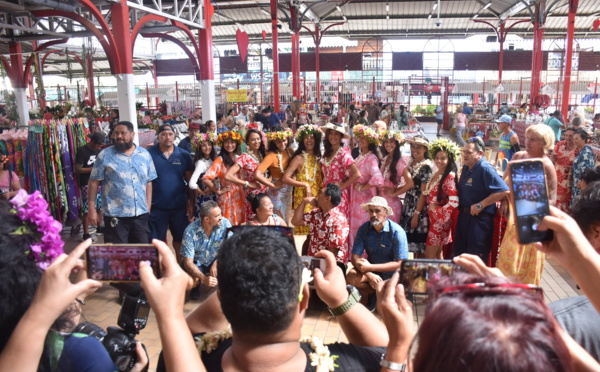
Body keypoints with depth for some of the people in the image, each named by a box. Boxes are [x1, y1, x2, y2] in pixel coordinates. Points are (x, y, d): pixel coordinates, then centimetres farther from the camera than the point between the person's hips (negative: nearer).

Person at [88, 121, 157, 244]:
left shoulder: (145, 154, 7)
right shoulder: (105, 155, -2)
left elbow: (149, 182, 9)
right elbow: (94, 183, -1)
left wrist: (148, 208, 6)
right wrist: (92, 209, -5)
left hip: (141, 214, 3)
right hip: (115, 215, -3)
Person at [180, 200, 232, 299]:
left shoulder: (225, 223, -22)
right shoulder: (190, 231, -25)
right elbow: (188, 262, -24)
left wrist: (216, 263, -27)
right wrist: (204, 278, -39)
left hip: (217, 261, 1)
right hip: (197, 264, -1)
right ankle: (196, 285, 9)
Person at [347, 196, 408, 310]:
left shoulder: (397, 232, -19)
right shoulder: (364, 229, -11)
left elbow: (400, 263, -21)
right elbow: (355, 258, -12)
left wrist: (370, 267, -26)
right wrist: (369, 274, -30)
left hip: (392, 272, -2)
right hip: (371, 269, 2)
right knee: (352, 277, -27)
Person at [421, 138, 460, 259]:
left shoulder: (449, 177, -18)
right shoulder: (436, 174, 8)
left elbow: (454, 202, -27)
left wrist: (437, 210, -16)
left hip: (440, 219, -8)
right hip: (433, 218, 8)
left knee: (429, 256, -2)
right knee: (437, 254, 16)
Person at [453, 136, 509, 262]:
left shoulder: (485, 169, -17)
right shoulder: (466, 167, 9)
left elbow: (504, 191, -25)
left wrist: (480, 205, -22)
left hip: (479, 219, -8)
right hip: (464, 216, 9)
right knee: (458, 253, 18)